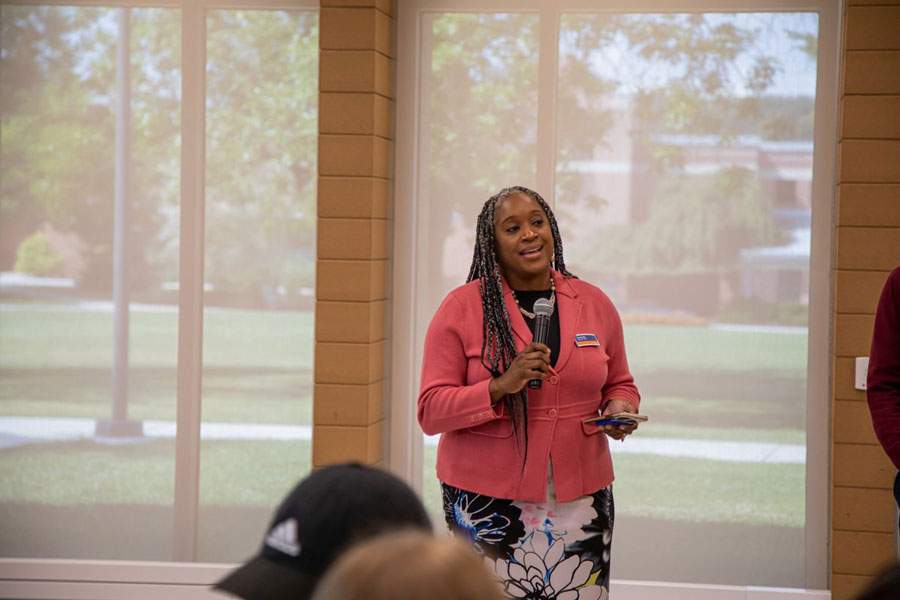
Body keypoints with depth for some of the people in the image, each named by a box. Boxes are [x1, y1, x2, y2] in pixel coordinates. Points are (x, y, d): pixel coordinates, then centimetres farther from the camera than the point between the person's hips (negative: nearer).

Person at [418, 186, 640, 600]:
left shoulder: (594, 304, 8)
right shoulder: (462, 308, -2)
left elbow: (619, 384, 20)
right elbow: (431, 411, -6)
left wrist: (619, 409, -3)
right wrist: (500, 387, -21)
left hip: (579, 497, 3)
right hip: (486, 500, -3)